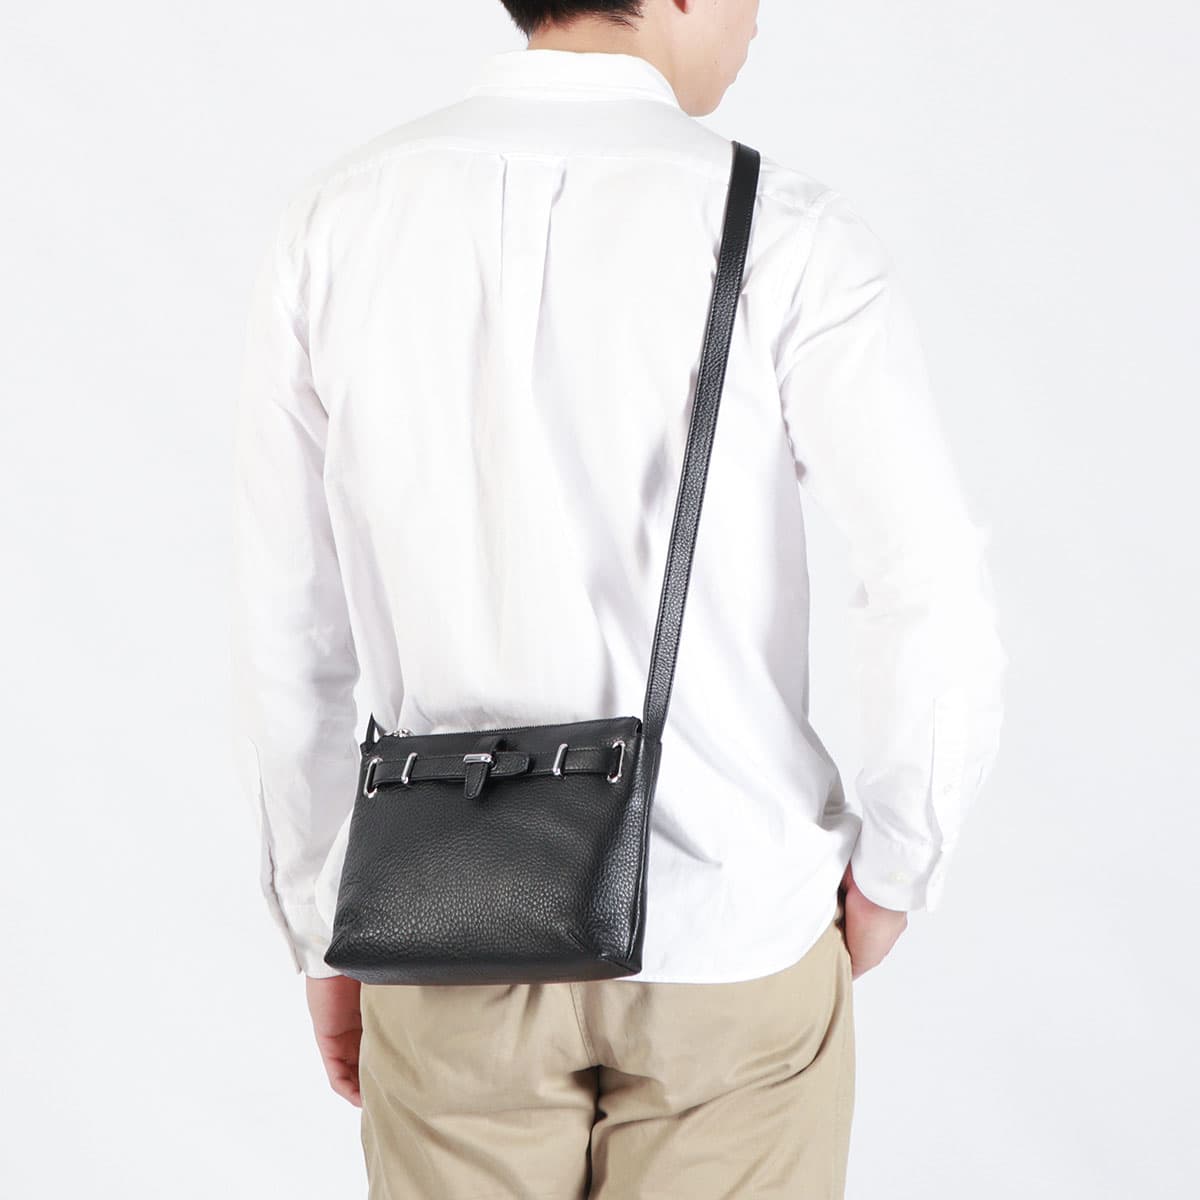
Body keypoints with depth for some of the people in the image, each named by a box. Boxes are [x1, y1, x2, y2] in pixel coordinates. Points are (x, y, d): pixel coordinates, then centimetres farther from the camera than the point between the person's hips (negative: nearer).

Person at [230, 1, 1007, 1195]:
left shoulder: (332, 226, -5)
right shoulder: (788, 239, -14)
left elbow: (288, 632, -1)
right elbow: (938, 609, -21)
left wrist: (325, 939, 12)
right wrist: (891, 873, 0)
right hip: (728, 946, -2)